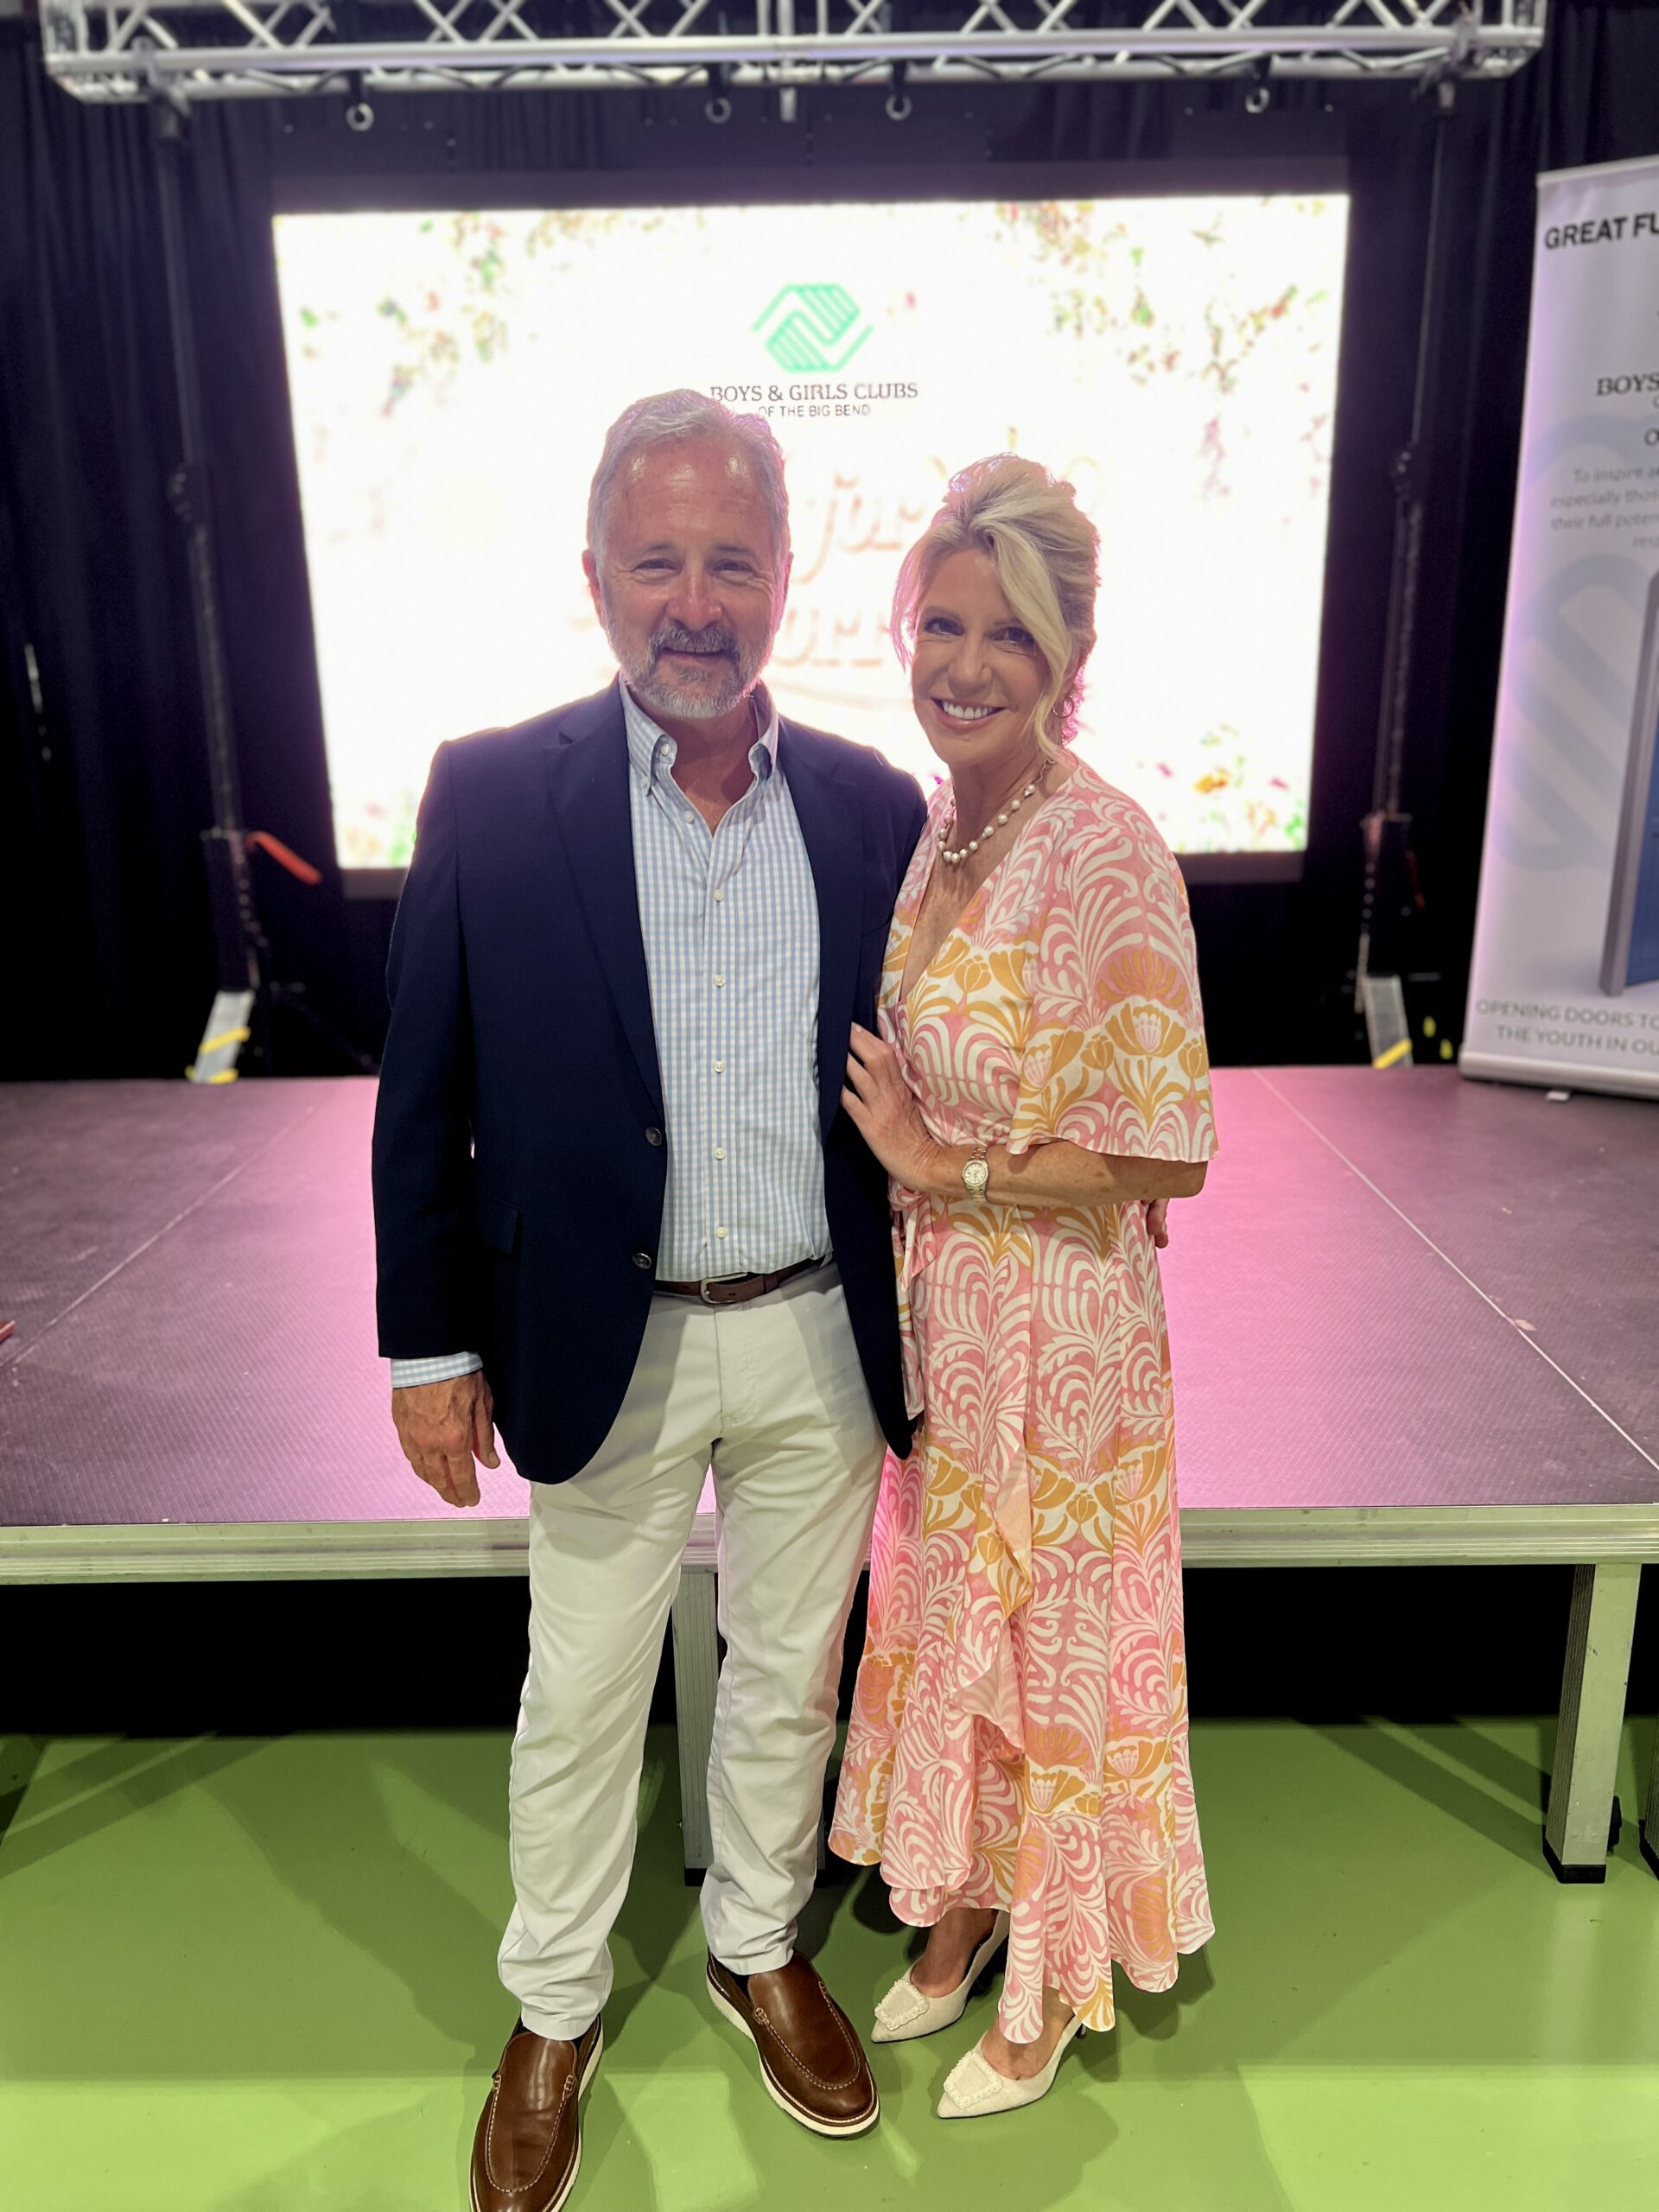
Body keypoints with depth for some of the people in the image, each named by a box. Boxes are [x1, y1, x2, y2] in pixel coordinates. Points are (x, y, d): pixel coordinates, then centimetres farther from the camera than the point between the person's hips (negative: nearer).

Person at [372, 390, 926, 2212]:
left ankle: (760, 1946, 48)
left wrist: (919, 1330, 7)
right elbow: (424, 1097, -4)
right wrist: (430, 1342, -3)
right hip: (605, 1345, -2)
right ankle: (554, 2010, 43)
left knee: (791, 1678, 21)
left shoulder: (874, 808, -3)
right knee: (578, 1703, 16)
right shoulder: (489, 795, -9)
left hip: (822, 1339, 2)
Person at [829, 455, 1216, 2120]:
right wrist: (901, 1151, 1)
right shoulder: (928, 828, 1)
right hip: (931, 1317, 7)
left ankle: (1051, 1982, 40)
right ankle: (959, 1915, 48)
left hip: (1057, 1331, -7)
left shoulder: (1109, 855, -22)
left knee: (1046, 1641, 13)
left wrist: (944, 1167, -17)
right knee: (940, 1614, 22)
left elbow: (1161, 1158, -21)